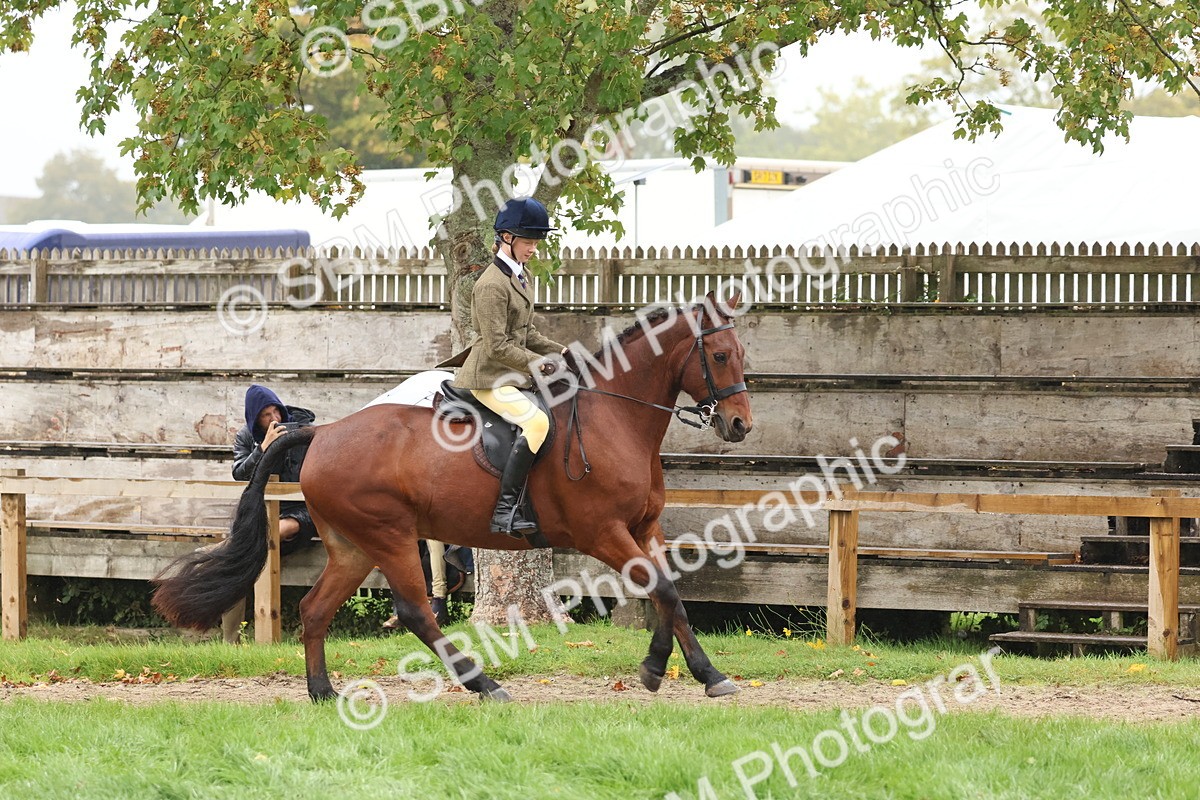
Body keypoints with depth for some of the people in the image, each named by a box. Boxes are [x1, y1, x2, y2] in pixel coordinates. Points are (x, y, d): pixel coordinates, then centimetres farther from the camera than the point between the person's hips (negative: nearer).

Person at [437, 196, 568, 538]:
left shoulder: (521, 276, 14)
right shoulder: (491, 285, -17)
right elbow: (498, 346, -20)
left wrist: (561, 352, 10)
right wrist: (538, 364, -16)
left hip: (513, 374, 10)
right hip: (490, 377, -10)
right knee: (536, 422, -30)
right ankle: (505, 510, -33)